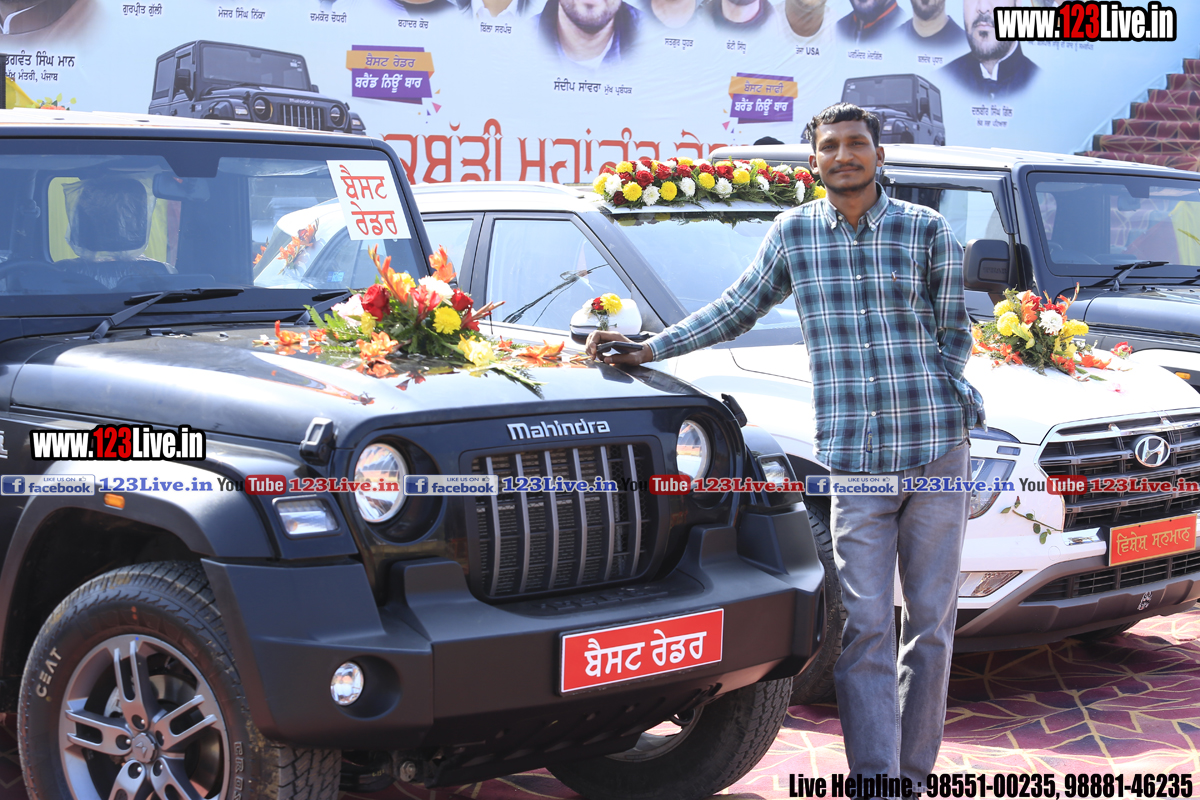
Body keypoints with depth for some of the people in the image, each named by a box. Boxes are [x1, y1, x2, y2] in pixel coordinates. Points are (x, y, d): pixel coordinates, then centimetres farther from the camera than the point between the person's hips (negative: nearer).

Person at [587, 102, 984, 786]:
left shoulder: (928, 230, 4)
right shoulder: (793, 232, 8)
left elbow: (955, 332, 13)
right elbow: (737, 310, 19)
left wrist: (947, 397, -1)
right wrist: (648, 350, 14)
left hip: (937, 450, 0)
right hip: (850, 461, 0)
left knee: (930, 623, 6)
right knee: (864, 628, -6)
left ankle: (915, 774, 18)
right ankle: (876, 784, -2)